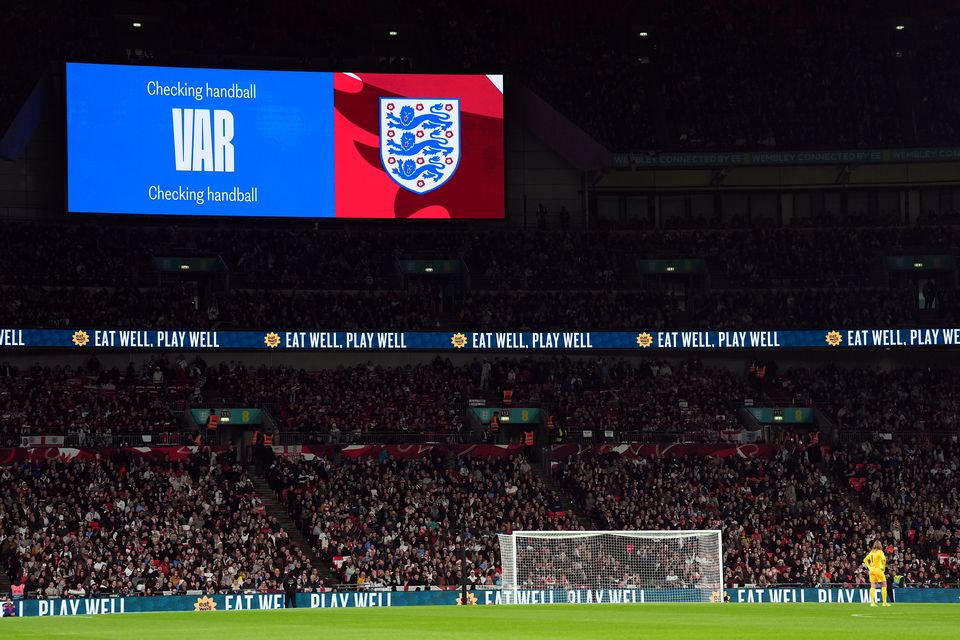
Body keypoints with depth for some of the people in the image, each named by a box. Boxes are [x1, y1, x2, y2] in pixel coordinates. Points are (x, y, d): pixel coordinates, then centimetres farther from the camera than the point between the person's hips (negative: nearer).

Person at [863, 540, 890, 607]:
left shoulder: (871, 552, 11)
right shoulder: (879, 552, -8)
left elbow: (865, 560, 17)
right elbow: (883, 559, -24)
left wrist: (869, 567, 13)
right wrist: (883, 567, -10)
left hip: (872, 570, 6)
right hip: (878, 570, -6)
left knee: (873, 586, 4)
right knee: (884, 585, 4)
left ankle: (872, 602, -3)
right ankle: (884, 602, 2)